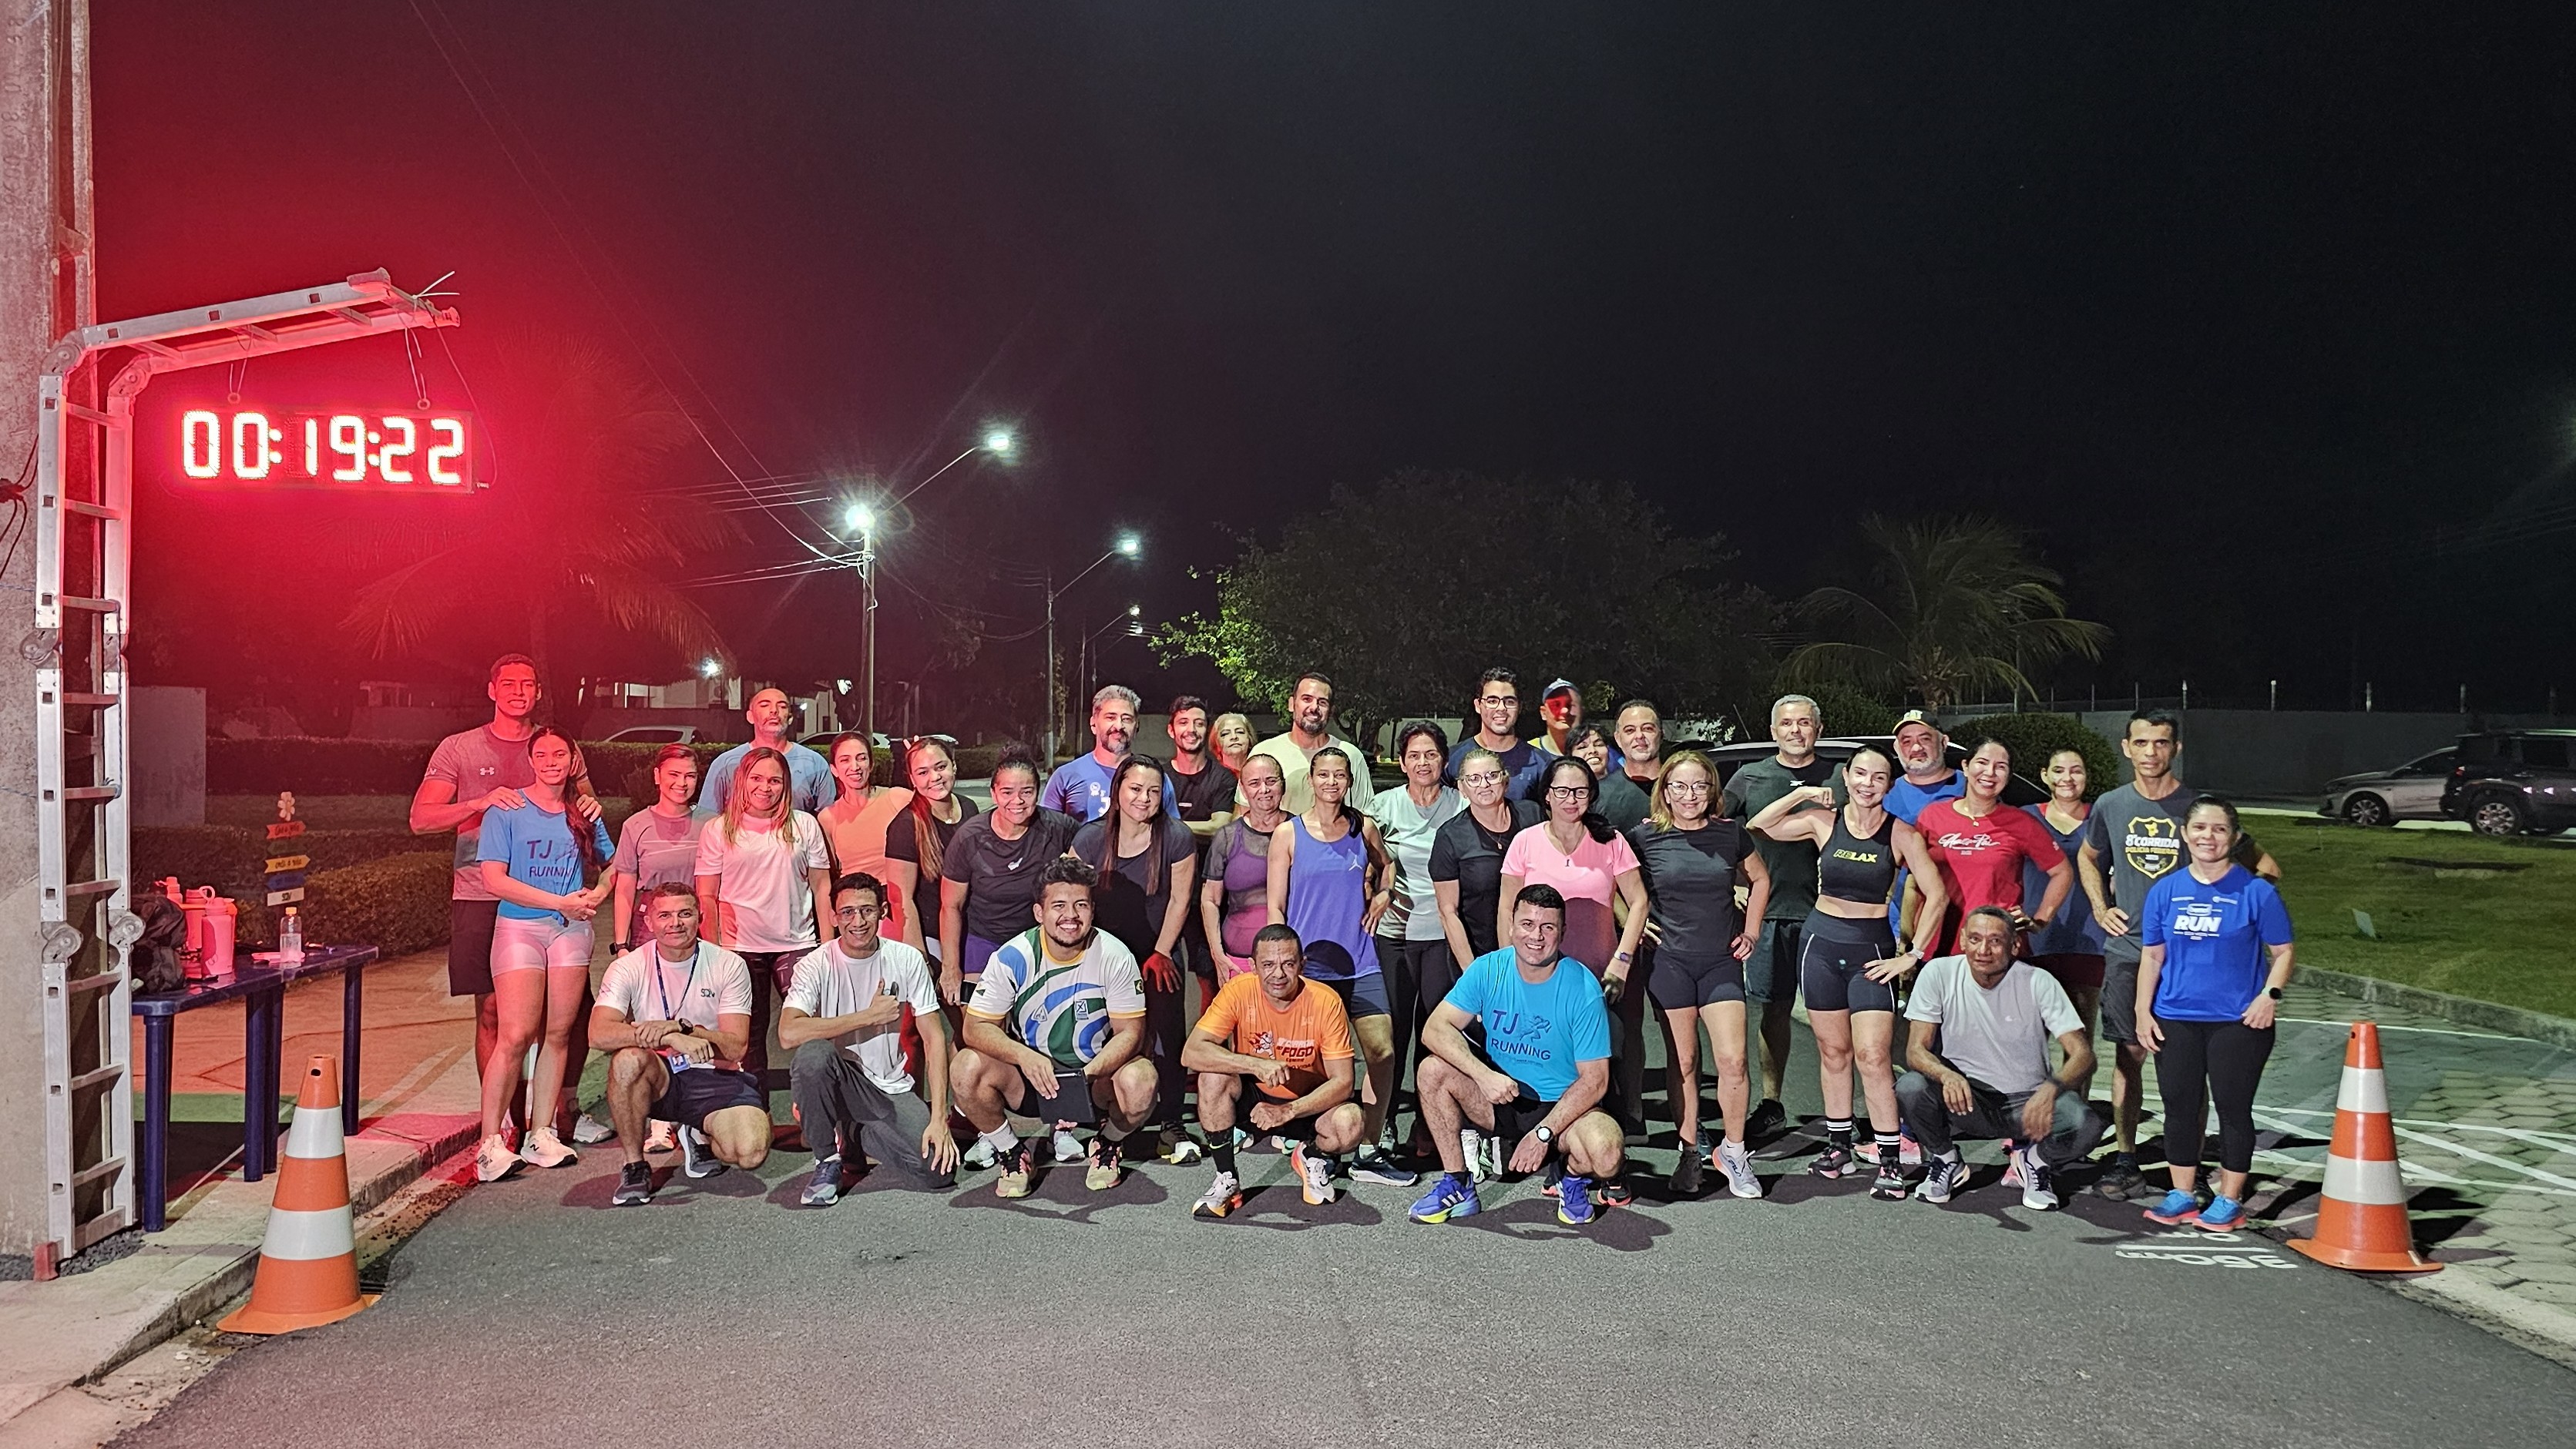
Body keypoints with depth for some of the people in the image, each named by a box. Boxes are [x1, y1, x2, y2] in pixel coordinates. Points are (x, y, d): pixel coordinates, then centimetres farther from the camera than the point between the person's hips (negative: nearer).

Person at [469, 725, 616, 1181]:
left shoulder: (583, 815, 10)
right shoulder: (506, 810, -2)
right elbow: (494, 879, -9)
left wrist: (597, 895, 2)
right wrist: (561, 901, -12)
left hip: (571, 930, 4)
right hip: (519, 926, -4)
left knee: (558, 1033, 4)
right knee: (516, 1035, -12)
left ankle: (541, 1135, 12)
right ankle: (491, 1142, -7)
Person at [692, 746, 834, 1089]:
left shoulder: (804, 826, 5)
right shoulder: (718, 830, 3)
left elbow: (821, 885, 7)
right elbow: (707, 896, 3)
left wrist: (828, 942, 2)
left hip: (798, 944, 0)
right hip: (740, 947, 0)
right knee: (750, 1034, 10)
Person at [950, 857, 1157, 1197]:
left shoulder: (1114, 956, -13)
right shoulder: (1011, 958, -13)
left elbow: (1130, 1032, -12)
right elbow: (976, 1028, -14)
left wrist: (1088, 1074, -30)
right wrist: (1025, 1057, -33)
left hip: (1097, 1076, -1)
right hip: (1029, 1079, 1)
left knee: (1140, 1079, -32)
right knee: (966, 1068, -26)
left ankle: (1106, 1145, 4)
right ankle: (1012, 1155, 1)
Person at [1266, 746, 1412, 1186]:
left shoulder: (1364, 828, 7)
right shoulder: (1288, 834, 0)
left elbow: (1384, 866, 29)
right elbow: (1276, 907, 2)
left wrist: (1382, 894, 9)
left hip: (1359, 963, 2)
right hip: (1308, 964, -2)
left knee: (1383, 1052, -5)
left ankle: (1369, 1153, 5)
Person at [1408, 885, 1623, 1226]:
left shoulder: (1582, 989, -16)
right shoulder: (1488, 970, -8)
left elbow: (1594, 1080, -14)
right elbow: (1436, 1029, -14)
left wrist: (1542, 1134, -21)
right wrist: (1484, 1076, -30)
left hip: (1562, 1107, -3)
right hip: (1500, 1098, 3)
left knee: (1606, 1155, -33)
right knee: (1434, 1070, -21)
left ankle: (1574, 1180, 6)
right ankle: (1457, 1186, -6)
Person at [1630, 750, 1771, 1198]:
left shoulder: (1730, 834, 3)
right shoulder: (1645, 836, -3)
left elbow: (1760, 880, 19)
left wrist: (1750, 932, 12)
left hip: (1721, 961, 1)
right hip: (1669, 961, -1)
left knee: (1732, 1059, -7)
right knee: (1684, 1062, 4)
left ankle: (1733, 1152, 11)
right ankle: (1689, 1153, 17)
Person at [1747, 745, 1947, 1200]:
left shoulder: (1901, 834, -5)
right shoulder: (1824, 822, 1)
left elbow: (1936, 896, -4)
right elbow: (1756, 826, -2)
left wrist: (1913, 956, -6)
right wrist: (1801, 794, -8)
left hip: (1872, 949, -2)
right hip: (1821, 943, 2)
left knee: (1873, 1056, -9)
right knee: (1833, 1051, 10)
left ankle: (1891, 1162, -3)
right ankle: (1839, 1145, 22)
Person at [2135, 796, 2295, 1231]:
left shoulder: (2256, 892, -4)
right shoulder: (2165, 890, 5)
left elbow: (2282, 952, 2)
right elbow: (2152, 956, 9)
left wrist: (2270, 995, -14)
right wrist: (2143, 1011, 4)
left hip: (2238, 1021, -3)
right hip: (2175, 1020, 3)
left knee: (2233, 1108, 4)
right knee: (2179, 1106, 8)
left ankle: (2229, 1201, 15)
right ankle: (2182, 1195, 20)